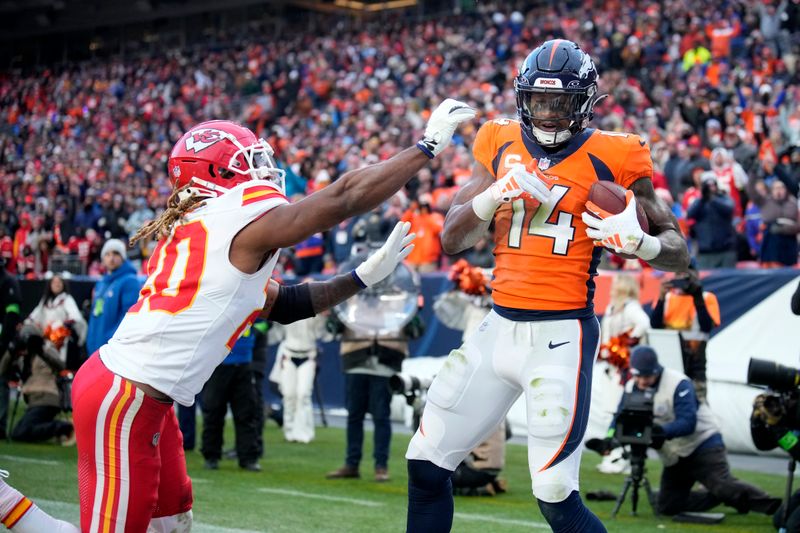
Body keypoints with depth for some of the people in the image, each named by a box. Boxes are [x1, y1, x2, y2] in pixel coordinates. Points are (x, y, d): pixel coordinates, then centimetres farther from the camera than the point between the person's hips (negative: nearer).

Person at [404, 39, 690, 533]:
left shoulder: (609, 157, -4)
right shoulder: (502, 146, 7)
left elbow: (679, 253, 0)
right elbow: (451, 241, 6)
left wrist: (637, 241, -22)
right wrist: (497, 193, -11)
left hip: (562, 335, -5)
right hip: (500, 328, 5)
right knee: (426, 464, 9)